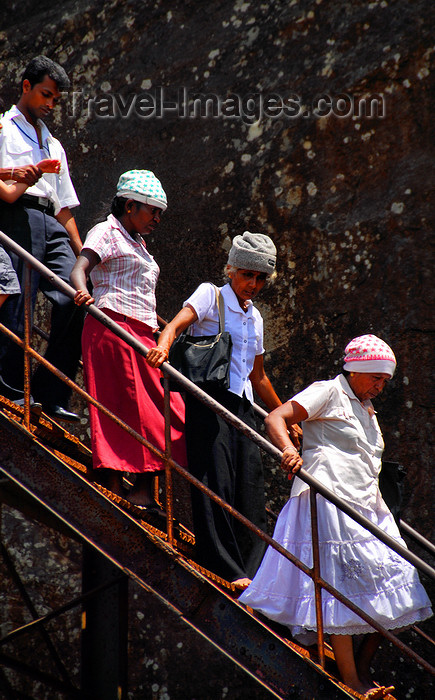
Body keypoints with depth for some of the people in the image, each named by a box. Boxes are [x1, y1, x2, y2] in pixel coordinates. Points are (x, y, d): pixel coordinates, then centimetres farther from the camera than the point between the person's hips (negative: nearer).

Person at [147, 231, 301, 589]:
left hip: (242, 407, 7)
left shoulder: (254, 317, 20)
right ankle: (225, 569, -12)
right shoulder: (211, 295, 0)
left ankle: (252, 571, 7)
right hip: (209, 401, -7)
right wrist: (163, 344, -41)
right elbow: (179, 322, -19)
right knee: (217, 482, -12)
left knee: (251, 489, 2)